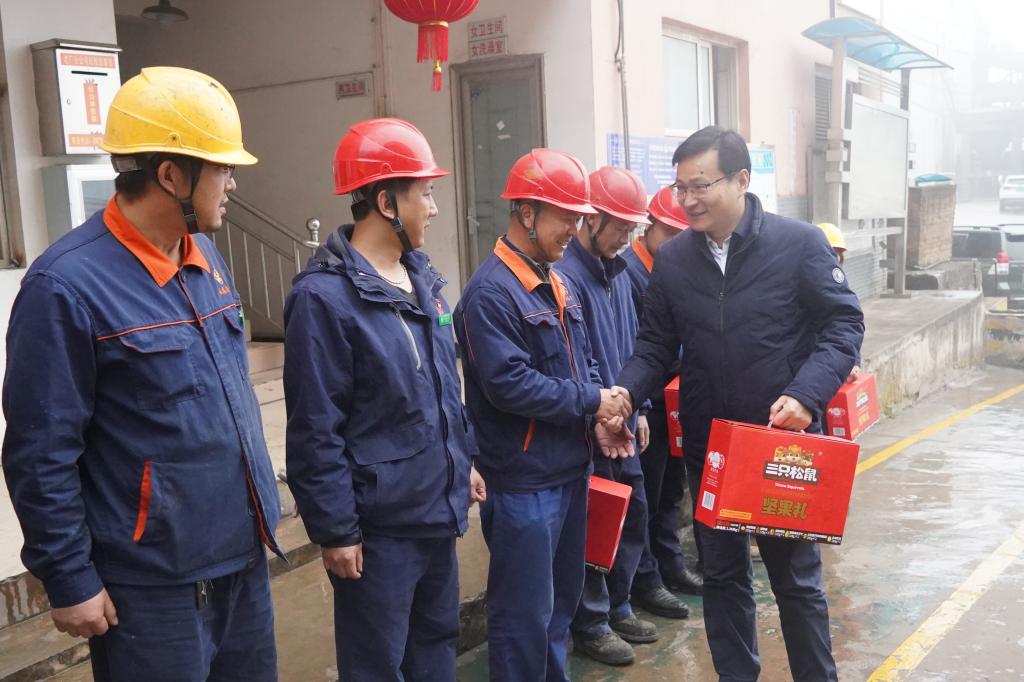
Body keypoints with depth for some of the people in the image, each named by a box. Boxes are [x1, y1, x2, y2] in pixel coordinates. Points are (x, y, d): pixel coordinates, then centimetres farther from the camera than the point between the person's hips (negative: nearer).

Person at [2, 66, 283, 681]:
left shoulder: (207, 257, 6)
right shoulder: (68, 284, -18)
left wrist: (258, 507, 14)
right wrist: (69, 580, -12)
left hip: (243, 557, 7)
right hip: (153, 584, -7)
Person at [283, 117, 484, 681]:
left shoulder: (422, 278, 7)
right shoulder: (325, 296, -20)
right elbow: (315, 431, -19)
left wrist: (463, 461, 18)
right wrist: (335, 531, -16)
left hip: (437, 509, 8)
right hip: (379, 524, -8)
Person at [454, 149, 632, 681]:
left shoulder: (556, 283, 11)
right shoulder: (490, 292, -18)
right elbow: (509, 384, -26)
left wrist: (603, 412, -2)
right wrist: (591, 401, -17)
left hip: (570, 468, 9)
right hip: (523, 480, -9)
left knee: (563, 596, 21)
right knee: (525, 610, 3)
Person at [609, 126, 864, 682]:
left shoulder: (800, 243, -10)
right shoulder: (671, 259, 0)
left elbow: (843, 324, -8)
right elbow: (655, 346, 4)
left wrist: (806, 395, -22)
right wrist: (625, 392, -15)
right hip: (706, 448, 3)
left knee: (796, 575, 12)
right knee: (723, 574, 17)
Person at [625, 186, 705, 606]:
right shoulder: (628, 271, -17)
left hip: (674, 401, 8)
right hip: (645, 406, -8)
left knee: (670, 491, 18)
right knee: (644, 498, 3)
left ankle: (671, 567, 32)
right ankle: (645, 583, 16)